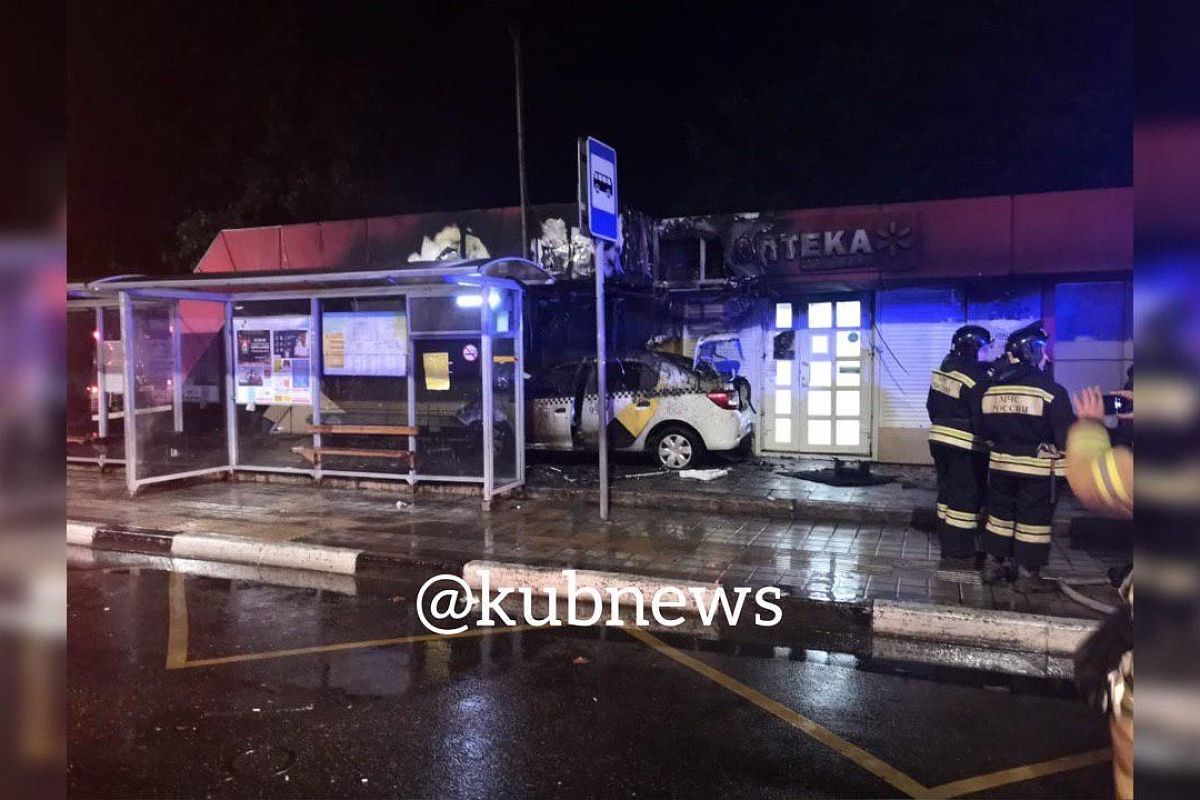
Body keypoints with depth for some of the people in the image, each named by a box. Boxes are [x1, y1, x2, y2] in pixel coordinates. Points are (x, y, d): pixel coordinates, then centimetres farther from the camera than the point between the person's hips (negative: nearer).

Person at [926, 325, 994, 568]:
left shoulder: (942, 370, 8)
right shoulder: (975, 376, -17)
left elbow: (932, 406, 16)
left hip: (940, 439, 8)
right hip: (966, 445, -8)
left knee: (948, 492, 16)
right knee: (966, 497, -2)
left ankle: (948, 546, 26)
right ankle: (958, 555, 2)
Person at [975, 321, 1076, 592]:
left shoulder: (991, 388, 3)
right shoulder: (1049, 388, -15)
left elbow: (984, 428, 10)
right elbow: (1066, 432, -14)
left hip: (1000, 461, 6)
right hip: (1037, 465, -5)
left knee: (1000, 512, 16)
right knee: (1034, 518, 4)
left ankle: (993, 565, 23)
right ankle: (1027, 575, 10)